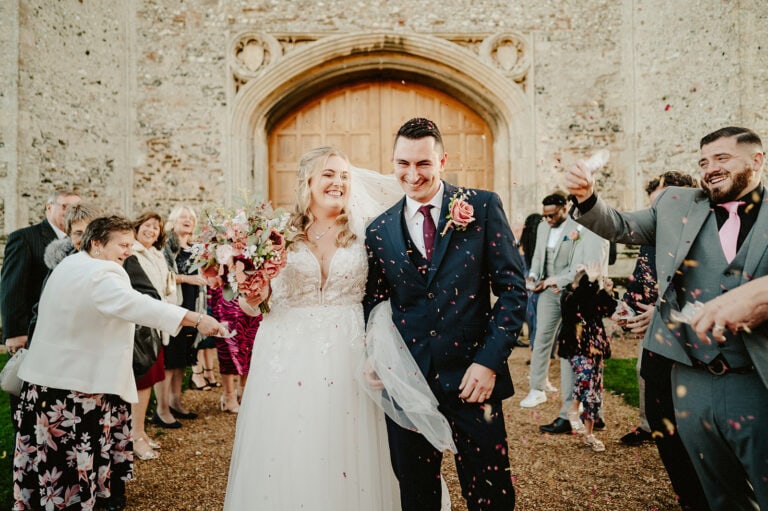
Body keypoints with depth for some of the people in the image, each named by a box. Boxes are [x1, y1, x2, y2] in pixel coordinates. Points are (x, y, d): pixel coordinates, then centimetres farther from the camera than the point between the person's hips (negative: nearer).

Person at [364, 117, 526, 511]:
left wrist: (490, 361, -11)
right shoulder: (378, 231, 5)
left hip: (472, 376, -2)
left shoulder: (483, 207, -2)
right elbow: (374, 304, 11)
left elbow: (513, 288, -4)